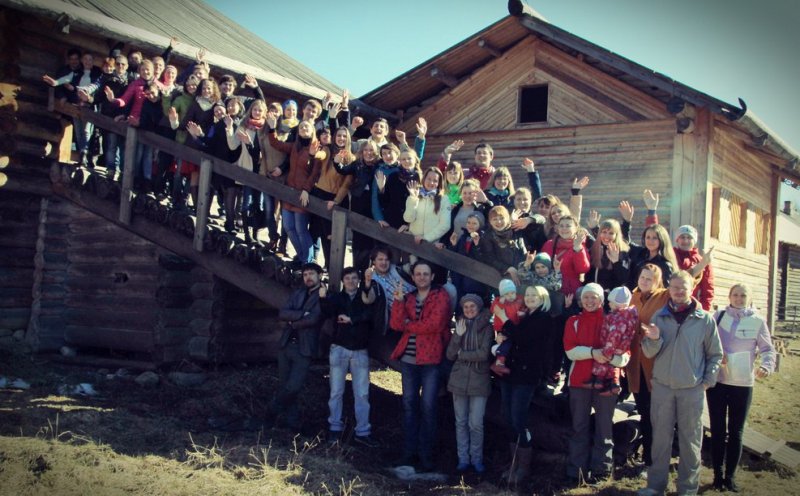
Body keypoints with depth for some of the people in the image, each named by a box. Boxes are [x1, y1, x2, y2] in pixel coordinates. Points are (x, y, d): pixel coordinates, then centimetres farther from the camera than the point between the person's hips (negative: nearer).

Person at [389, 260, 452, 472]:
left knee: (428, 407, -1)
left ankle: (426, 455, 6)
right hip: (408, 359, 5)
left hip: (430, 359, -5)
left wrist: (409, 325, -6)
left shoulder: (441, 296, -3)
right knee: (409, 405, 8)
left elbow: (434, 324, -17)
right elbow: (396, 325, -1)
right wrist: (399, 301, -12)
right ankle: (409, 451, 16)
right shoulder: (408, 298, 13)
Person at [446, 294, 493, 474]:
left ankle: (477, 459, 11)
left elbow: (484, 354, -14)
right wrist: (458, 335, -10)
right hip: (459, 379, 4)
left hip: (479, 380, -4)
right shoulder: (460, 326, 10)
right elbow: (450, 355, 3)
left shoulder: (486, 327, -3)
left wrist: (462, 354, -5)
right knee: (461, 422, 8)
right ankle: (463, 458, 16)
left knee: (476, 424, -3)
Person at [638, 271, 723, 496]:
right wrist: (654, 339, -17)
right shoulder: (659, 317, 3)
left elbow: (715, 355, 6)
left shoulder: (705, 319, -1)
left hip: (692, 389, -1)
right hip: (662, 387, 1)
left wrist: (707, 381, -2)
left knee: (690, 440, 6)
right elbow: (649, 353, 2)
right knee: (660, 438, 7)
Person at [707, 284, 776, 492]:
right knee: (717, 430, 7)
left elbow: (767, 348, -2)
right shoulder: (718, 316, 2)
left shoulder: (757, 321, -1)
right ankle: (718, 475, 18)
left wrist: (766, 365, -21)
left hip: (742, 383, 0)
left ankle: (730, 476, 19)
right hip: (717, 380, 0)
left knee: (736, 432, 8)